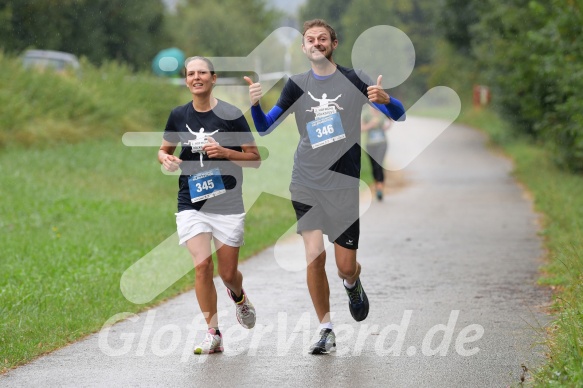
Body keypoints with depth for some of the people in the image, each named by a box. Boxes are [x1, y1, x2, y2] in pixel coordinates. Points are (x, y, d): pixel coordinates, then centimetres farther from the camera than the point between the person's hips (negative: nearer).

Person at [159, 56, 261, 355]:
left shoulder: (230, 115, -5)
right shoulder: (179, 116, 4)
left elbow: (255, 159, -1)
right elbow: (164, 150, 19)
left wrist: (225, 153, -18)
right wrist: (166, 159, -5)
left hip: (227, 204, -1)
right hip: (191, 204, 2)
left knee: (228, 273, 5)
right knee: (202, 265, -15)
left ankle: (238, 296, 43)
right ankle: (213, 334, -4)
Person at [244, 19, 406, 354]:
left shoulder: (354, 80, -1)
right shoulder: (297, 85, 7)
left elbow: (399, 116, 2)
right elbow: (265, 127, 11)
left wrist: (386, 99, -21)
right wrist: (255, 103, -10)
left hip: (343, 184, -2)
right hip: (306, 184, 2)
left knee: (346, 265, -2)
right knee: (314, 257, -6)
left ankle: (353, 286, 36)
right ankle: (326, 331, 6)